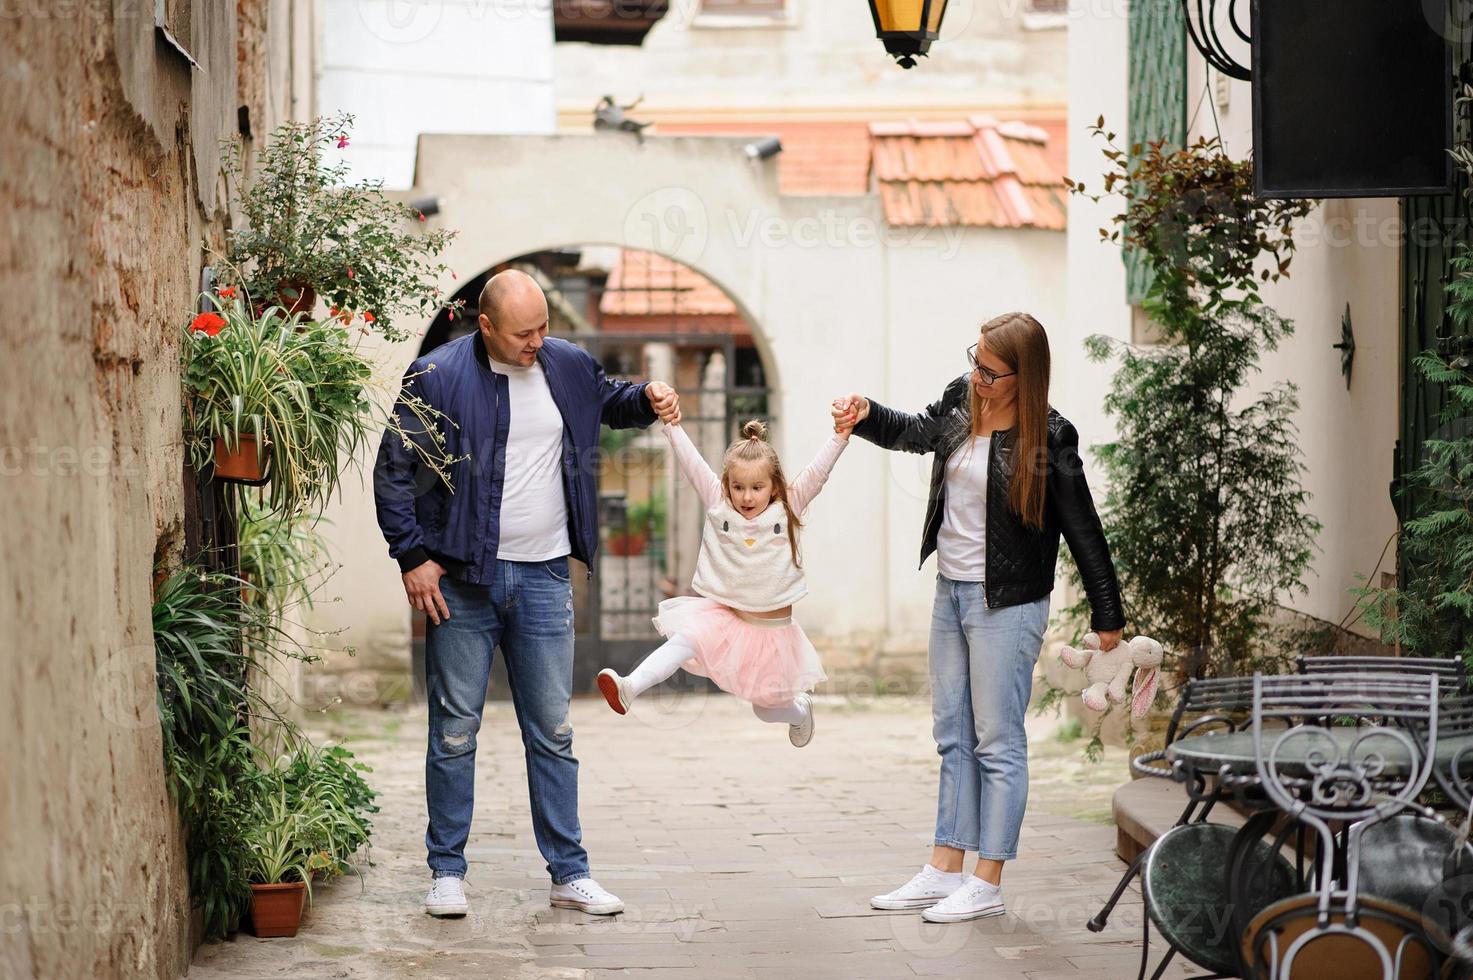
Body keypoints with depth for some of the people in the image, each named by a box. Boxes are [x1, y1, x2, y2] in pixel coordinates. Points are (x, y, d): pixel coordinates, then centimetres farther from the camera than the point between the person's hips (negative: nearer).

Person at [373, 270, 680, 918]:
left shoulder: (568, 367, 6)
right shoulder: (438, 377, -7)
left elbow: (609, 402, 28)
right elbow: (392, 469, -3)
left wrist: (648, 402, 5)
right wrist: (413, 556, -8)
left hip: (544, 579, 3)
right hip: (462, 579, -3)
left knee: (552, 733, 7)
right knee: (455, 730, 2)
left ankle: (569, 873, 12)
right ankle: (447, 871, 12)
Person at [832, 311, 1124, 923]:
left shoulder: (1048, 438, -16)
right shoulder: (961, 399, 2)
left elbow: (1083, 529, -10)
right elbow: (918, 433, 25)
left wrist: (1106, 615, -6)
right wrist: (866, 415, 6)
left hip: (1006, 604, -8)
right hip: (951, 591, 8)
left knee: (997, 742, -2)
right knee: (953, 736, 12)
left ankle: (987, 885, 4)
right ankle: (945, 871, 19)